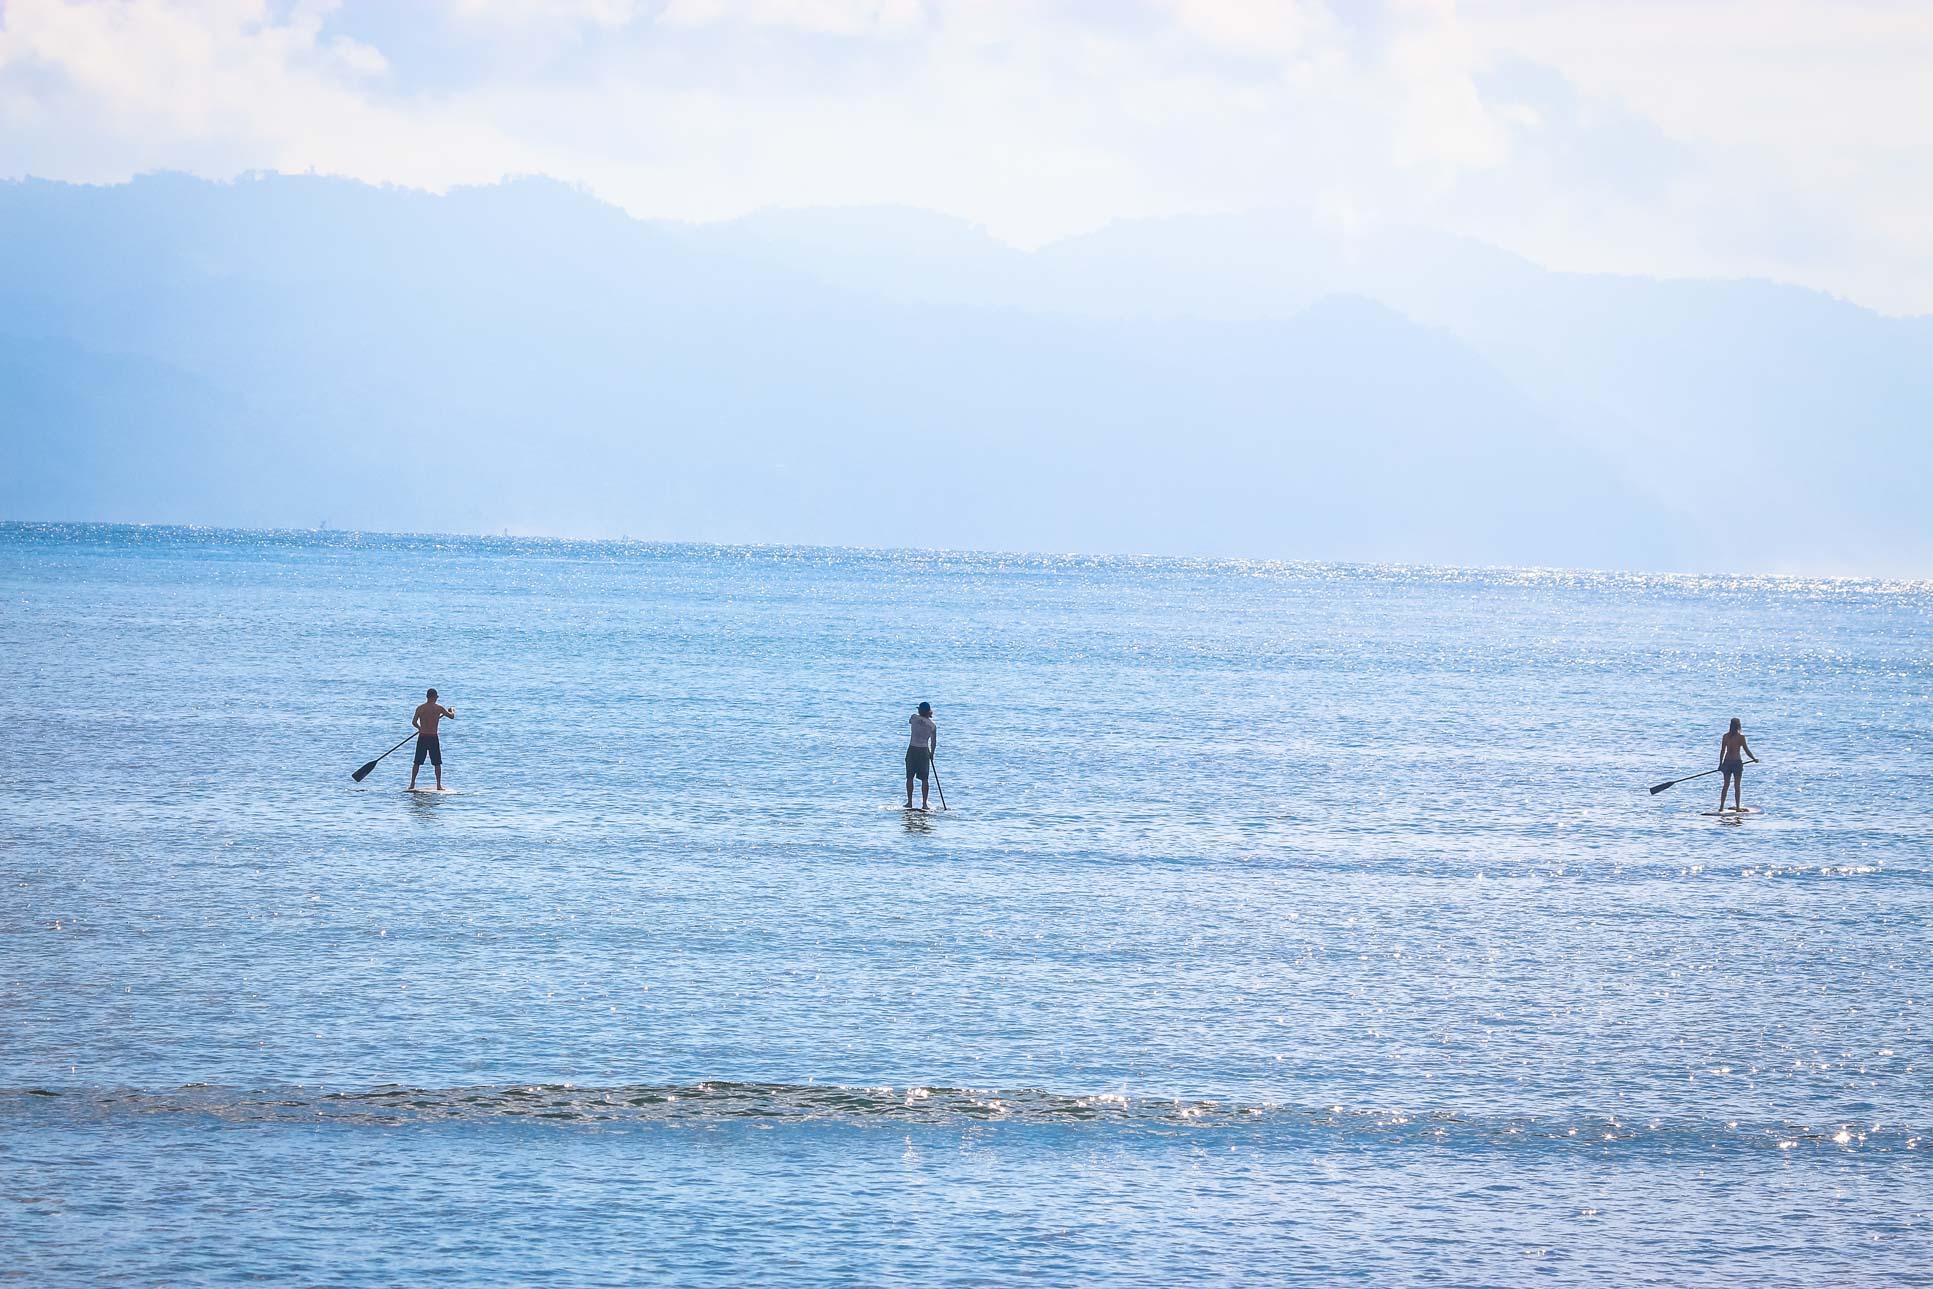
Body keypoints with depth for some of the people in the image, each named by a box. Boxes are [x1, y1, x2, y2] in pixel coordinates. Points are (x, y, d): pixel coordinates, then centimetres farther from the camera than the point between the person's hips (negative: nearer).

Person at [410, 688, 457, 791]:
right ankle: (439, 785, 5)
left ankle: (412, 784, 9)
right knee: (437, 763, 8)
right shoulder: (438, 708, -4)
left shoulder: (420, 708, 0)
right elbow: (452, 716, 6)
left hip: (422, 737, 2)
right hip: (433, 738, -2)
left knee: (417, 762, 10)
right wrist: (452, 711, 29)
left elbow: (414, 722, -6)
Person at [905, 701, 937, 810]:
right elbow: (934, 742, 5)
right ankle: (924, 803, 3)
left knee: (909, 777, 8)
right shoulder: (932, 725, 0)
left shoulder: (914, 717, -3)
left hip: (912, 749, -1)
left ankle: (909, 802, 6)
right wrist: (932, 754, 21)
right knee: (924, 779, 5)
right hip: (924, 751, 1)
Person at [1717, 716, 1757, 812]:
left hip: (1727, 761, 3)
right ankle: (1737, 807, 5)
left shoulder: (1726, 736, 1)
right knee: (1737, 786, 4)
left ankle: (1721, 806, 7)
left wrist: (1720, 763, 11)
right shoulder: (1740, 737, -10)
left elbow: (1722, 750, 4)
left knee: (1726, 785, 9)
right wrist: (1754, 759, 8)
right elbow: (1746, 750, -6)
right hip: (1737, 762, -3)